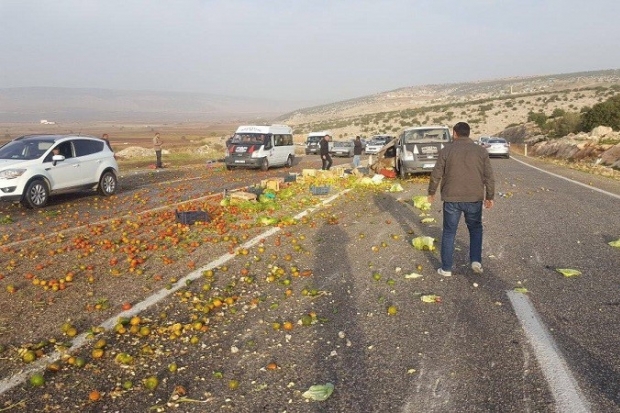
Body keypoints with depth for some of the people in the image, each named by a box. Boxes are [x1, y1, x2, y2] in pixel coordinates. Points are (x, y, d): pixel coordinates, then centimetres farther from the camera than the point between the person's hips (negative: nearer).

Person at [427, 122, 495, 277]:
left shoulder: (446, 150, -2)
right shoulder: (481, 151, 2)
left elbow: (436, 175, -1)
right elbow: (489, 177, 1)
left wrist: (431, 192, 12)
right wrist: (489, 197, 11)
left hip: (451, 198, -1)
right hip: (474, 199, 1)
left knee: (449, 233, 10)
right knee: (475, 229, 21)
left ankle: (446, 268, 13)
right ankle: (476, 260, 7)